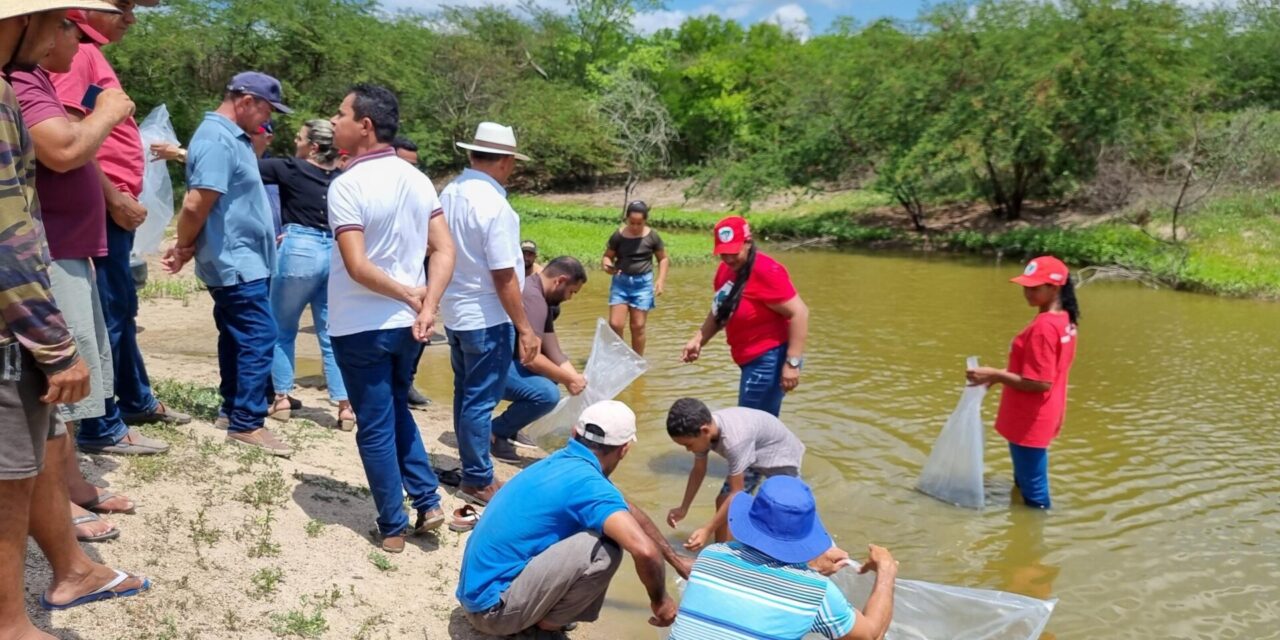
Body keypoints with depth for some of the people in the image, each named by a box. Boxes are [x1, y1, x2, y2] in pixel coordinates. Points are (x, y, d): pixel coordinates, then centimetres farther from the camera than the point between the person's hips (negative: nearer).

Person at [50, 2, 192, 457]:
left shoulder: (94, 54, 19)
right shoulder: (77, 52, -12)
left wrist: (123, 198, 16)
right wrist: (114, 198, -19)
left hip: (117, 204, 10)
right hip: (103, 207, -10)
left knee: (123, 307, 19)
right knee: (108, 313, -5)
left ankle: (136, 400, 34)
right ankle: (100, 427, 4)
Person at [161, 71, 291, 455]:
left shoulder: (234, 136, 13)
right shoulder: (217, 139, -19)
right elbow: (195, 205, -23)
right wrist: (184, 247, -9)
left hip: (240, 259, 10)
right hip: (236, 262, -10)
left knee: (237, 337, 17)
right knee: (259, 337, -9)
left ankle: (234, 408, 27)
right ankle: (247, 423, -3)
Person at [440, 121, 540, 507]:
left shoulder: (449, 194, 3)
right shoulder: (494, 204, -21)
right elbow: (503, 276, -21)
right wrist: (525, 328, -14)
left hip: (454, 312, 8)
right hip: (486, 318, -8)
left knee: (466, 395, 18)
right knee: (481, 401, 2)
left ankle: (471, 471, 31)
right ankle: (478, 481, 12)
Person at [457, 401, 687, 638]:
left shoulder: (563, 462, 8)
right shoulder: (586, 481, -20)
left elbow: (628, 511, 20)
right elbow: (644, 550, -32)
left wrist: (676, 560, 25)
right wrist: (660, 600, -13)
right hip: (492, 605, -9)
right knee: (605, 549, -20)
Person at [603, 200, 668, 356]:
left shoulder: (652, 236, -4)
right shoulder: (618, 236, -5)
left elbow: (663, 259, 7)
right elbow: (607, 256, 4)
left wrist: (661, 280, -5)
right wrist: (607, 265, -19)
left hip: (643, 283, 0)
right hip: (621, 281, 1)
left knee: (638, 326, 3)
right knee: (615, 324, -7)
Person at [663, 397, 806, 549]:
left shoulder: (734, 439, -43)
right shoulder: (702, 431, -20)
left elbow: (736, 493, -34)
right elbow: (698, 471, -1)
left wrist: (708, 530, -33)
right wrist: (683, 508, 4)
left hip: (781, 455, -7)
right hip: (752, 455, 7)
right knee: (723, 501, 1)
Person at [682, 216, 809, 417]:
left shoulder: (766, 271, -20)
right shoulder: (726, 269, 6)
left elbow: (799, 313, -23)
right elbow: (720, 312, 20)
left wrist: (792, 363, -26)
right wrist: (698, 340, 8)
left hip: (769, 360, -9)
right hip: (753, 361, 9)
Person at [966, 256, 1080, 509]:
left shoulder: (1043, 326, -26)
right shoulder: (1063, 319, 5)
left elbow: (1040, 383, -26)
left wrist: (995, 375, -22)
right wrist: (1002, 374, 12)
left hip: (1029, 421, -10)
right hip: (1037, 417, 10)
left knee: (1033, 493, 3)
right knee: (1027, 480, 26)